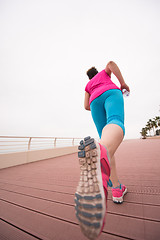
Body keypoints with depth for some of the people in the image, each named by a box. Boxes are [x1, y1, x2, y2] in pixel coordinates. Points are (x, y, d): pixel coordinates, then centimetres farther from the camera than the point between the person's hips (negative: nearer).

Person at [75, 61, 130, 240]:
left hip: (95, 102, 3)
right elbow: (111, 63, 17)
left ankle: (117, 188, -7)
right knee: (116, 124, -35)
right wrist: (122, 83, 19)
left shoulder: (88, 85, 43)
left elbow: (86, 106, 26)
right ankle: (100, 152, -72)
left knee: (108, 143, 2)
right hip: (111, 93, -2)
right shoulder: (104, 72, 42)